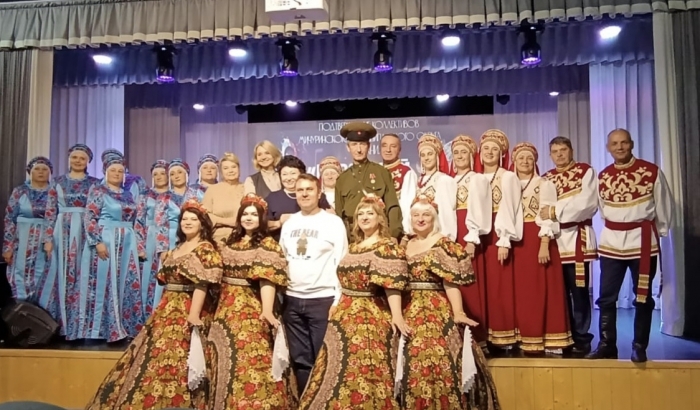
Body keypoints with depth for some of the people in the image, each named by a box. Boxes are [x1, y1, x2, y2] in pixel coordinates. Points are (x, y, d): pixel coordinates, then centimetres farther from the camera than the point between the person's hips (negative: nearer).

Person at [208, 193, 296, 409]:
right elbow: (221, 276, 16)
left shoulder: (267, 244, -8)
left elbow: (267, 279, -19)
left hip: (251, 309, -7)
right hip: (227, 308, 7)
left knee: (249, 358, -7)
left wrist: (267, 311, -32)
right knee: (226, 360, 14)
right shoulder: (231, 242, 12)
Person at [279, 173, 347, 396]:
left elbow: (342, 263, -6)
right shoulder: (289, 223, 12)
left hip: (322, 299, -5)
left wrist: (338, 300, -11)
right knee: (300, 359, 11)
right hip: (292, 299, 5)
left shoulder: (333, 222, -3)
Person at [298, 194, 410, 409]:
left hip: (370, 317, -8)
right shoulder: (354, 247, 15)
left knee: (363, 372, -5)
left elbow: (392, 284, -19)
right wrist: (337, 307, 21)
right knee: (339, 370, 12)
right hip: (346, 315, 8)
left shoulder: (388, 247, -9)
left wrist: (397, 315, -29)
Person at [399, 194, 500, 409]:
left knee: (438, 359, -9)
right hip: (410, 310, 5)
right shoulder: (406, 246, 13)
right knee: (413, 363, 6)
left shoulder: (443, 244, -4)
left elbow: (451, 282, -12)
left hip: (436, 309, -5)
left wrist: (458, 313, -21)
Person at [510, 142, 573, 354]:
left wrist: (544, 245, -17)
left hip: (539, 240, -4)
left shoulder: (544, 184, 1)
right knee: (522, 292, 5)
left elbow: (547, 216, -8)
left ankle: (550, 340, 3)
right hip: (517, 242, 4)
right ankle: (527, 340, 13)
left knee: (543, 291, -4)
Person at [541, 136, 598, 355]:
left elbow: (589, 204, -12)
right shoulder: (546, 178, 16)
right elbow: (543, 209, 9)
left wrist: (556, 211, -15)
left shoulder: (586, 172, 2)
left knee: (578, 291, -3)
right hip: (554, 240, 4)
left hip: (577, 239, -4)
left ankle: (581, 338, 7)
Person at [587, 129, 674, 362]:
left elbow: (664, 204, 2)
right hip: (611, 242, 3)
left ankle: (639, 347, 17)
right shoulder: (602, 176, 6)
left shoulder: (651, 171, -5)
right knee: (606, 297, 3)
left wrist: (660, 232, 8)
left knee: (642, 297, 7)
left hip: (643, 240, -3)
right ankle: (607, 345, 13)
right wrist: (615, 229, 13)